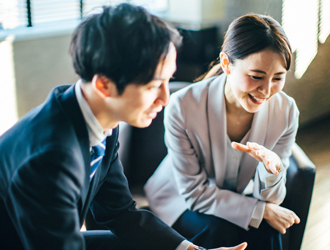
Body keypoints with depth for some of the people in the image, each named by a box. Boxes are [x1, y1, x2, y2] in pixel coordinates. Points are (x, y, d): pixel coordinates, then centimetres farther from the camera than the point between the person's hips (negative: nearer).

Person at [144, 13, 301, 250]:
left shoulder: (286, 112, -17)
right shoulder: (183, 107, -28)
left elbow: (269, 198, -11)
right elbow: (194, 192, -19)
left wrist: (272, 168, -34)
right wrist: (261, 210, -24)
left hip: (240, 199, 3)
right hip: (183, 201, -2)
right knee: (220, 230, -31)